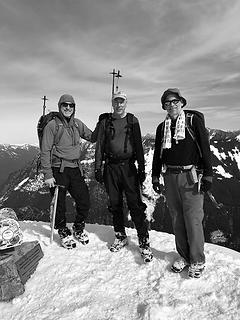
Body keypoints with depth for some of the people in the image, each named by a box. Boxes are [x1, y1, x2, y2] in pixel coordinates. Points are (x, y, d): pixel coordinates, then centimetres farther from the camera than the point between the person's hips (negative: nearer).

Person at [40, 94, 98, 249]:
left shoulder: (77, 124, 10)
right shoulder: (52, 125, -5)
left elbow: (92, 137, 14)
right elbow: (45, 151, -6)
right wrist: (48, 175, -11)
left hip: (76, 169, 4)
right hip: (58, 170, -4)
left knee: (85, 202, 6)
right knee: (60, 205, 6)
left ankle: (79, 229, 31)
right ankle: (64, 232, 30)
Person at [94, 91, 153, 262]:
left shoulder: (132, 120, 6)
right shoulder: (105, 121, 9)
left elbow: (138, 146, 6)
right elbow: (99, 146, 9)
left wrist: (142, 168, 1)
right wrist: (98, 168, 3)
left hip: (128, 166, -2)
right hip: (111, 167, 2)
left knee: (135, 203, -6)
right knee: (115, 203, 10)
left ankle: (144, 242, 3)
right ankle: (120, 237, 26)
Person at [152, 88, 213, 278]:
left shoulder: (194, 121, 1)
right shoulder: (162, 128, 13)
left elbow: (205, 149, -3)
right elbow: (157, 154, 17)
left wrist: (208, 176, -8)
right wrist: (155, 178, 12)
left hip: (191, 177, -4)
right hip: (170, 177, 4)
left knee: (193, 220, -3)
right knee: (177, 219, 11)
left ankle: (198, 261, 15)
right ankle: (184, 256, 26)